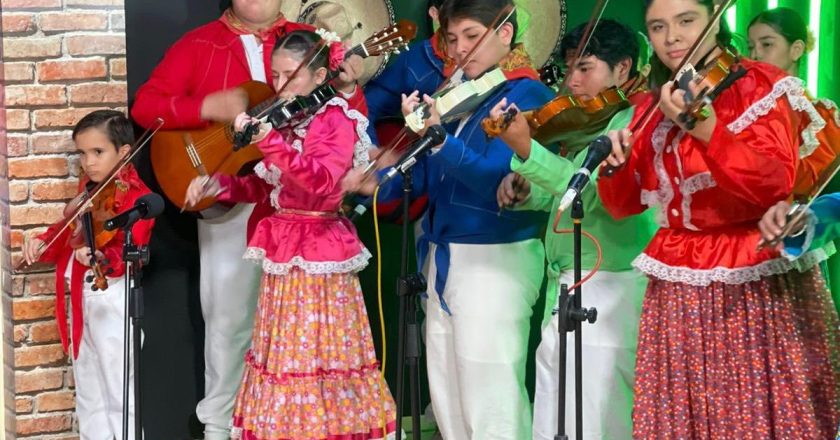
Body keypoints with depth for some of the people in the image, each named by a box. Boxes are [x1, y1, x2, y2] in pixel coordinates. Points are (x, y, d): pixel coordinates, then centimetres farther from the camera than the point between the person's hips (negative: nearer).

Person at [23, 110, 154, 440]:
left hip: (111, 301, -9)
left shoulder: (136, 196, -15)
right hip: (81, 298, 9)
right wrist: (42, 244, -1)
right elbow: (66, 234, 19)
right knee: (88, 392, 18)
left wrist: (102, 259, -44)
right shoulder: (88, 191, 11)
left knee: (118, 393, -3)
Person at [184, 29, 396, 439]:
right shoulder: (284, 120, 11)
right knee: (283, 350, 11)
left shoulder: (336, 120, -11)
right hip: (282, 252, 8)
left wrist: (270, 142, -37)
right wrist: (219, 183, 2)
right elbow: (265, 188, 17)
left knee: (317, 350, -5)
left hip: (319, 253, -7)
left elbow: (321, 180, -29)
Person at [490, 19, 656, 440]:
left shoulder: (635, 122, -12)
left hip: (608, 295, -9)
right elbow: (560, 195, 21)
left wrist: (526, 152, -37)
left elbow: (591, 192, -27)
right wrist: (523, 189, 0)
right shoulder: (580, 125, 14)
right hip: (562, 292, 9)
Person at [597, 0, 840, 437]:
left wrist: (706, 128, -36)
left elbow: (774, 183, -22)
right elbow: (626, 203, 13)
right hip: (677, 292, 5)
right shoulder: (652, 105, 11)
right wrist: (616, 165, -9)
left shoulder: (759, 84, -7)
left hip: (756, 285, -5)